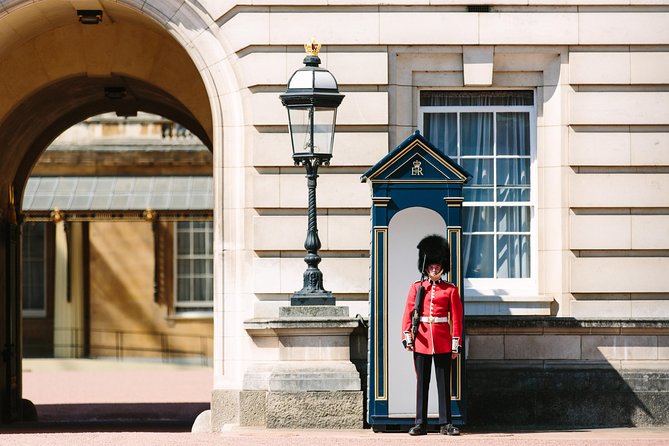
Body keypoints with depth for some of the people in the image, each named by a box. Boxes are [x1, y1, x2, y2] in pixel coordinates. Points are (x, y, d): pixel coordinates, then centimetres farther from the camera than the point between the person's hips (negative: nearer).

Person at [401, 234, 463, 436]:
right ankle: (420, 424, 6)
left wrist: (456, 343, -1)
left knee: (444, 383, 2)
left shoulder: (450, 290, 4)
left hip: (443, 342, 0)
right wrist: (407, 336, -10)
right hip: (422, 341, 1)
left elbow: (457, 318, 4)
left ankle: (446, 424, 5)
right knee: (422, 383, 3)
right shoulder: (416, 288, 6)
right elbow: (408, 313, 2)